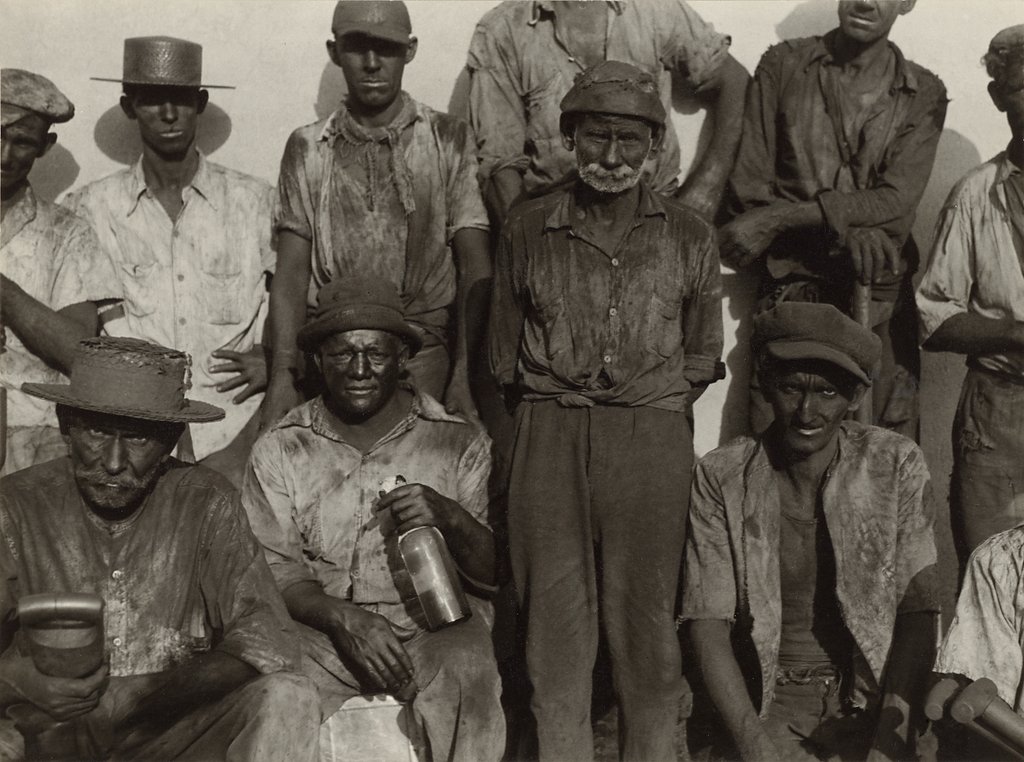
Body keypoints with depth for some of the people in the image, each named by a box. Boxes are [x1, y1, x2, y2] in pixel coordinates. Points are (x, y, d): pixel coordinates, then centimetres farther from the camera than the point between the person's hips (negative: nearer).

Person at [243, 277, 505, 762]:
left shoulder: (458, 443, 6)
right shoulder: (280, 451, 7)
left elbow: (494, 573, 4)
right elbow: (274, 573, 1)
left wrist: (449, 518, -16)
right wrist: (343, 617, -18)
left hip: (436, 626, 0)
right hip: (321, 628, 1)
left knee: (466, 678, -32)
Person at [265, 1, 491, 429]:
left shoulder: (449, 141, 6)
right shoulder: (307, 149, 11)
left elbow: (476, 269, 0)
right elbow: (291, 275, 6)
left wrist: (464, 374, -12)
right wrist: (283, 375, -7)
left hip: (426, 352, -1)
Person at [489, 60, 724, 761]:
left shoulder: (689, 237, 6)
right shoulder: (528, 230, 6)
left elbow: (702, 357, 12)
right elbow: (506, 355, 12)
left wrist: (651, 405, 3)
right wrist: (560, 407, 7)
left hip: (654, 440, 0)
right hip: (550, 437, 1)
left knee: (645, 613, 4)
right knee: (555, 614, 3)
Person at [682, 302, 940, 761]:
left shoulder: (897, 467, -1)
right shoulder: (721, 479, -2)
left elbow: (918, 614, -5)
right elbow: (707, 622, -5)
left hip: (871, 698, 1)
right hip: (768, 701, 0)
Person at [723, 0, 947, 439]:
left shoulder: (924, 94, 10)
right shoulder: (783, 66, 8)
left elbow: (898, 199, -5)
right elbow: (748, 185, 0)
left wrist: (779, 218, -14)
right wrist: (848, 229, -11)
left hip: (881, 300, 1)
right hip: (790, 291, -1)